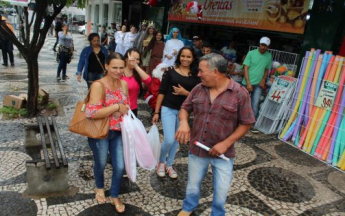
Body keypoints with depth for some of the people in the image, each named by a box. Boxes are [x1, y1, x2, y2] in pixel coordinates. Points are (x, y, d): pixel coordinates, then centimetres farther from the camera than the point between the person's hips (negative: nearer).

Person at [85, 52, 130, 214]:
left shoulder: (124, 84, -1)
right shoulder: (98, 85, -20)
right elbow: (92, 112, -28)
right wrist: (116, 107, -26)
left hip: (118, 133, 4)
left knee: (120, 166, 8)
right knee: (101, 163, 19)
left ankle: (114, 196, 34)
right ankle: (99, 188, 51)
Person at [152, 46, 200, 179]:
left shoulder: (195, 76, 1)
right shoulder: (171, 71, -4)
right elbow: (162, 92, -3)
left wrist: (185, 93, -18)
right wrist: (156, 112, -4)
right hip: (168, 109, -3)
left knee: (177, 140, 13)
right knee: (169, 140, -10)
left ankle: (169, 165, 33)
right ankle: (161, 162, 20)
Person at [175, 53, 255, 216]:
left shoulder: (240, 93, -16)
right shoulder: (198, 89, -4)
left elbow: (246, 123, -10)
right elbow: (185, 108, 7)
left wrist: (225, 143, -18)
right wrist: (183, 122, -16)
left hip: (222, 152, -3)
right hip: (197, 148, 3)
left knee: (221, 190, 13)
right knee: (193, 184, 21)